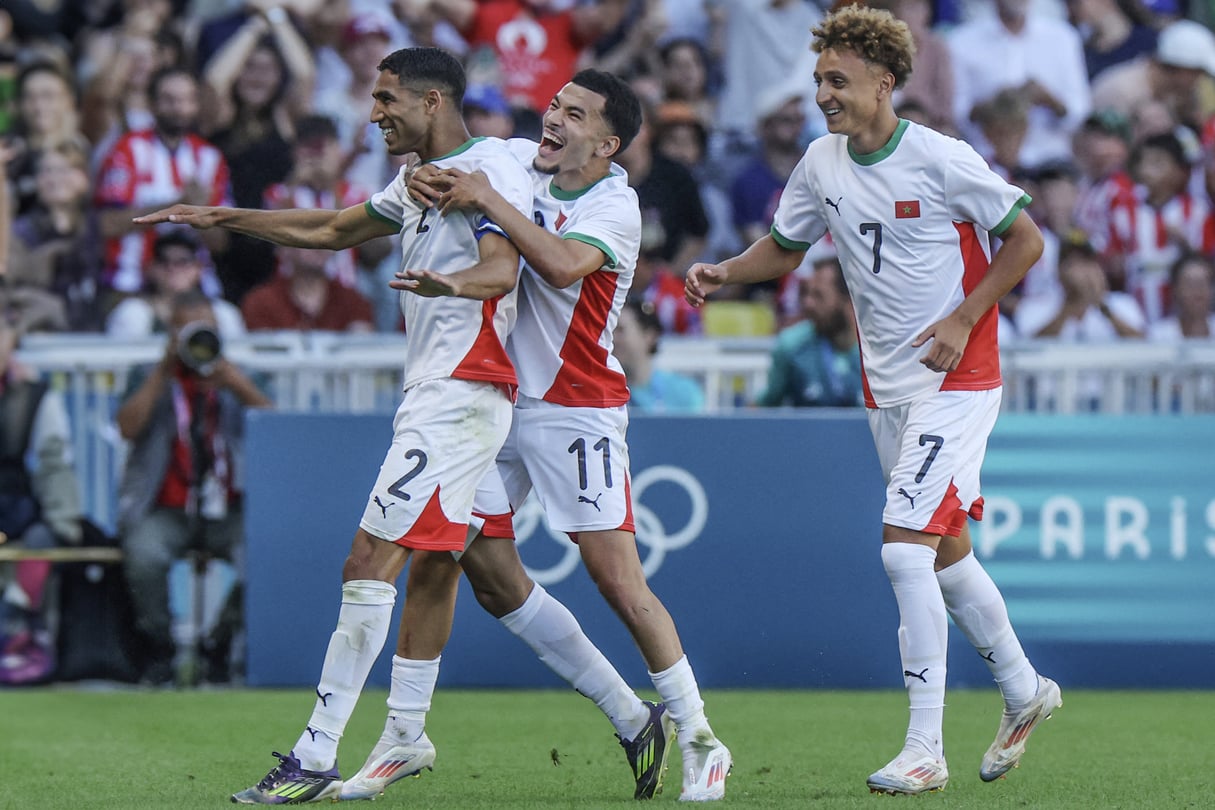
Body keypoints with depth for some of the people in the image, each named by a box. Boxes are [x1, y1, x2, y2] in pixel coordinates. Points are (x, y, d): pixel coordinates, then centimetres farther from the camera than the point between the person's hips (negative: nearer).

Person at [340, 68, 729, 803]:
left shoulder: (614, 206, -13)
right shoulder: (517, 160, 5)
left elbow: (563, 265, -32)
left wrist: (490, 200, -28)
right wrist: (430, 182, -4)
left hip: (578, 407, -6)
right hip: (493, 397, 6)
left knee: (619, 581, -7)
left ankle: (698, 742, 2)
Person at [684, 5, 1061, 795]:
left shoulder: (942, 160, -15)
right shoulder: (822, 163, 2)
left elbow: (1026, 240, -7)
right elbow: (786, 247, 17)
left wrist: (963, 320, -14)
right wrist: (723, 273, -2)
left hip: (956, 377, -7)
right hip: (887, 387, 7)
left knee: (905, 545, -17)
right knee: (944, 552, 14)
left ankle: (925, 750, -15)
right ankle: (1023, 689, 36)